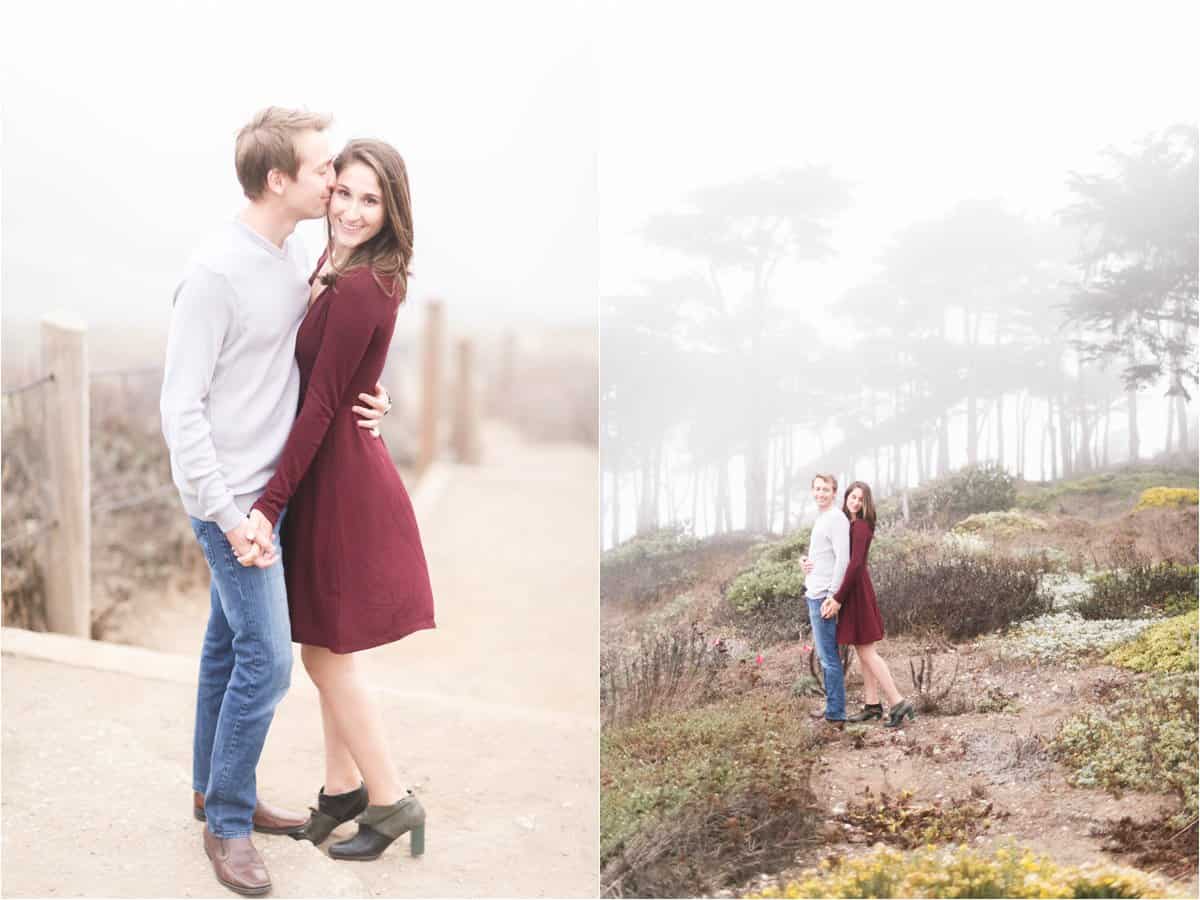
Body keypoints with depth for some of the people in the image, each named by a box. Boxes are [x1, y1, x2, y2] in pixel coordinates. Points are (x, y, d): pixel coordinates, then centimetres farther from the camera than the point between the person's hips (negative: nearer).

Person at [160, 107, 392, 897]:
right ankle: (229, 822, 13)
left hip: (270, 489, 7)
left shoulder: (294, 256, 4)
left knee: (229, 647, 17)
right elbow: (181, 405, -17)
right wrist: (227, 514, -17)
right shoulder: (216, 271, -19)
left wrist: (361, 400, -4)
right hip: (233, 497, -7)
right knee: (268, 659, -5)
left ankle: (215, 791, 32)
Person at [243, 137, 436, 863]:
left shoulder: (356, 291, -21)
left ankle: (391, 801, 17)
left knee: (327, 653, 3)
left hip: (337, 478, -10)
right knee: (328, 647, 18)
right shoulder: (354, 277, 8)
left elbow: (319, 405, -22)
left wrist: (267, 505, -20)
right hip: (340, 470, 10)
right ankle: (344, 789, 32)